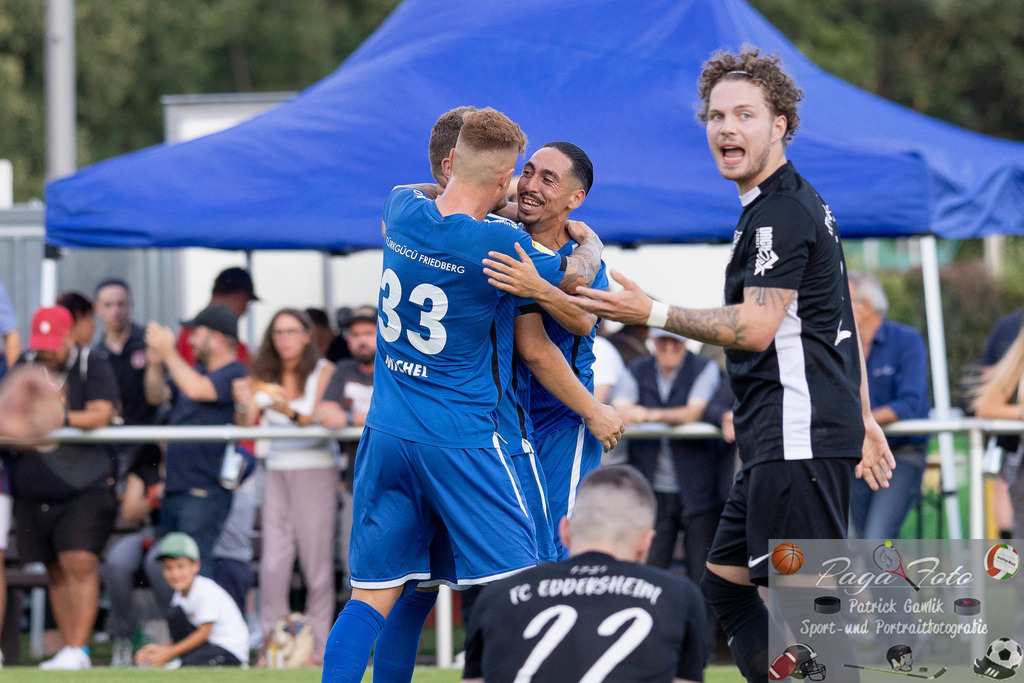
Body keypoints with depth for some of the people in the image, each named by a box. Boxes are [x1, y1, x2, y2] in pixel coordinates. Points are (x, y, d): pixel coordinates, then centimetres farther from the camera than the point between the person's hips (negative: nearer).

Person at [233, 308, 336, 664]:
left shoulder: (323, 371, -2)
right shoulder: (263, 376, 9)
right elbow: (248, 428, 3)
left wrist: (291, 412, -29)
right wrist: (246, 406, -18)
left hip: (315, 470, -4)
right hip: (277, 471, 4)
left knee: (316, 561, -5)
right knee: (273, 564, -3)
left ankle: (318, 646, 0)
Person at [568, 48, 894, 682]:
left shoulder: (783, 212, -14)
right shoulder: (797, 203, 19)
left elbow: (755, 328, -20)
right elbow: (840, 319, 24)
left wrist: (653, 313, -17)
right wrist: (863, 417, 27)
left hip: (800, 436, -11)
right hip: (778, 443, 11)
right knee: (725, 584, 12)